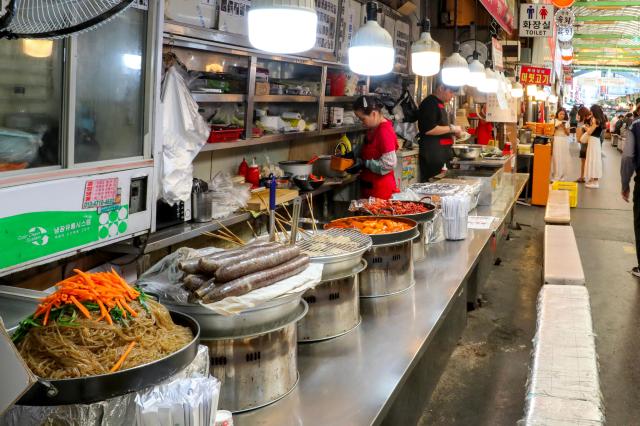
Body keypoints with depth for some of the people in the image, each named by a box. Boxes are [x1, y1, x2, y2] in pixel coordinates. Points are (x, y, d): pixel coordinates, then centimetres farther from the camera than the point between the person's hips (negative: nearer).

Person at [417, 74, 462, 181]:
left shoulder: (439, 104, 20)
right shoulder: (429, 103, -12)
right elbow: (428, 129, -22)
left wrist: (454, 132, 14)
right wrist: (452, 128, -15)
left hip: (442, 155, 10)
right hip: (433, 156, -10)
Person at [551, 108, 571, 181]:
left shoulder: (566, 122, 11)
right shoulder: (554, 121, 4)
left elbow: (568, 133, 7)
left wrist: (564, 127, -8)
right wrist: (557, 126, -12)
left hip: (564, 141, 3)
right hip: (556, 140, -3)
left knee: (564, 158, 2)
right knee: (556, 158, -6)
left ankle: (562, 176, 9)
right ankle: (555, 176, -1)